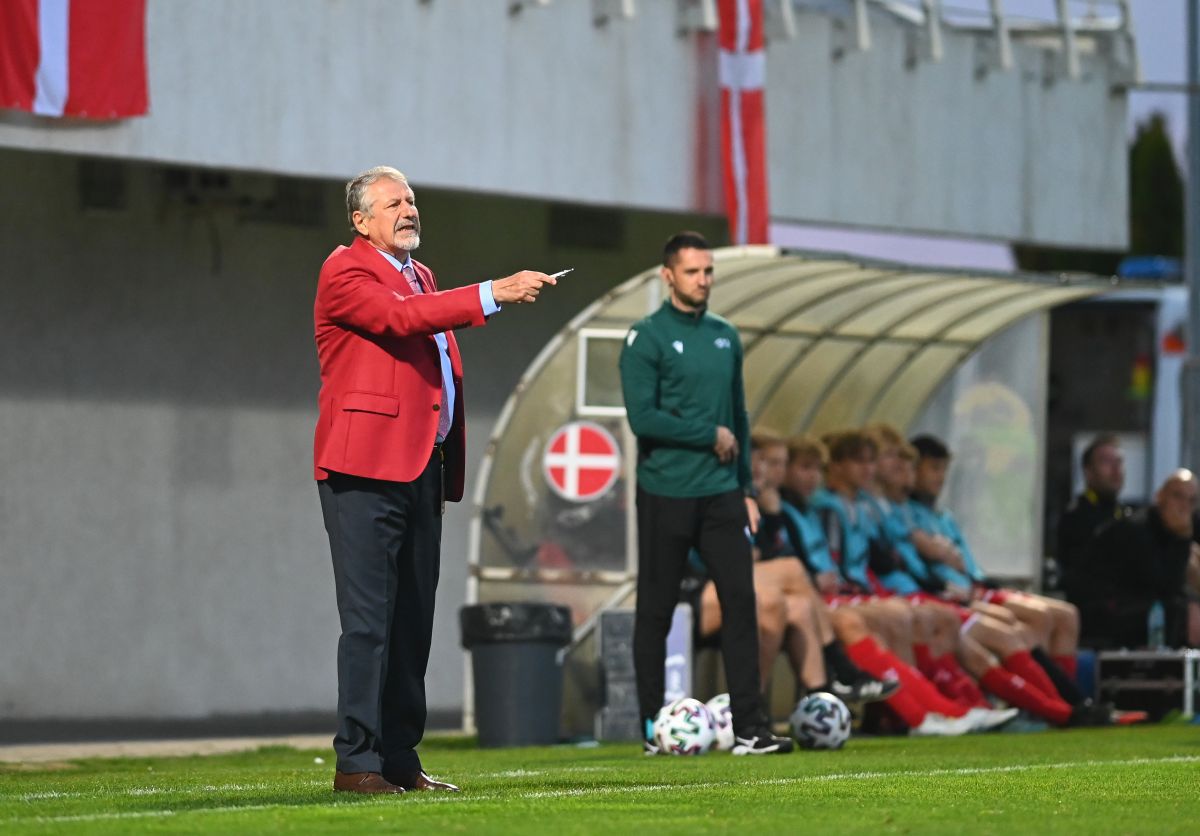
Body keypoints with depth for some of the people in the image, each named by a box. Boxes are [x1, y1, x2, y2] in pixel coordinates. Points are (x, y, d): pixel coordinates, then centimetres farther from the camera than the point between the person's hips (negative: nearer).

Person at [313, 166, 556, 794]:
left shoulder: (421, 277, 23)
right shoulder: (345, 272, -4)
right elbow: (399, 319, -22)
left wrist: (447, 471, 18)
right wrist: (491, 295, -26)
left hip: (421, 470, 8)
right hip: (366, 467, -8)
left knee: (412, 623, 8)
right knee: (368, 620, -10)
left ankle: (400, 759, 13)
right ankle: (355, 762, -9)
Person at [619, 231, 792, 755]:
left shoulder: (725, 337, 12)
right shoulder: (647, 338, -6)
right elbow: (643, 417, -16)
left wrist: (746, 487, 12)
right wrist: (710, 435, -11)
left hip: (721, 494, 5)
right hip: (666, 495, -5)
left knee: (740, 600, -5)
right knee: (656, 612, 2)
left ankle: (749, 728, -5)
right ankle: (654, 729, 11)